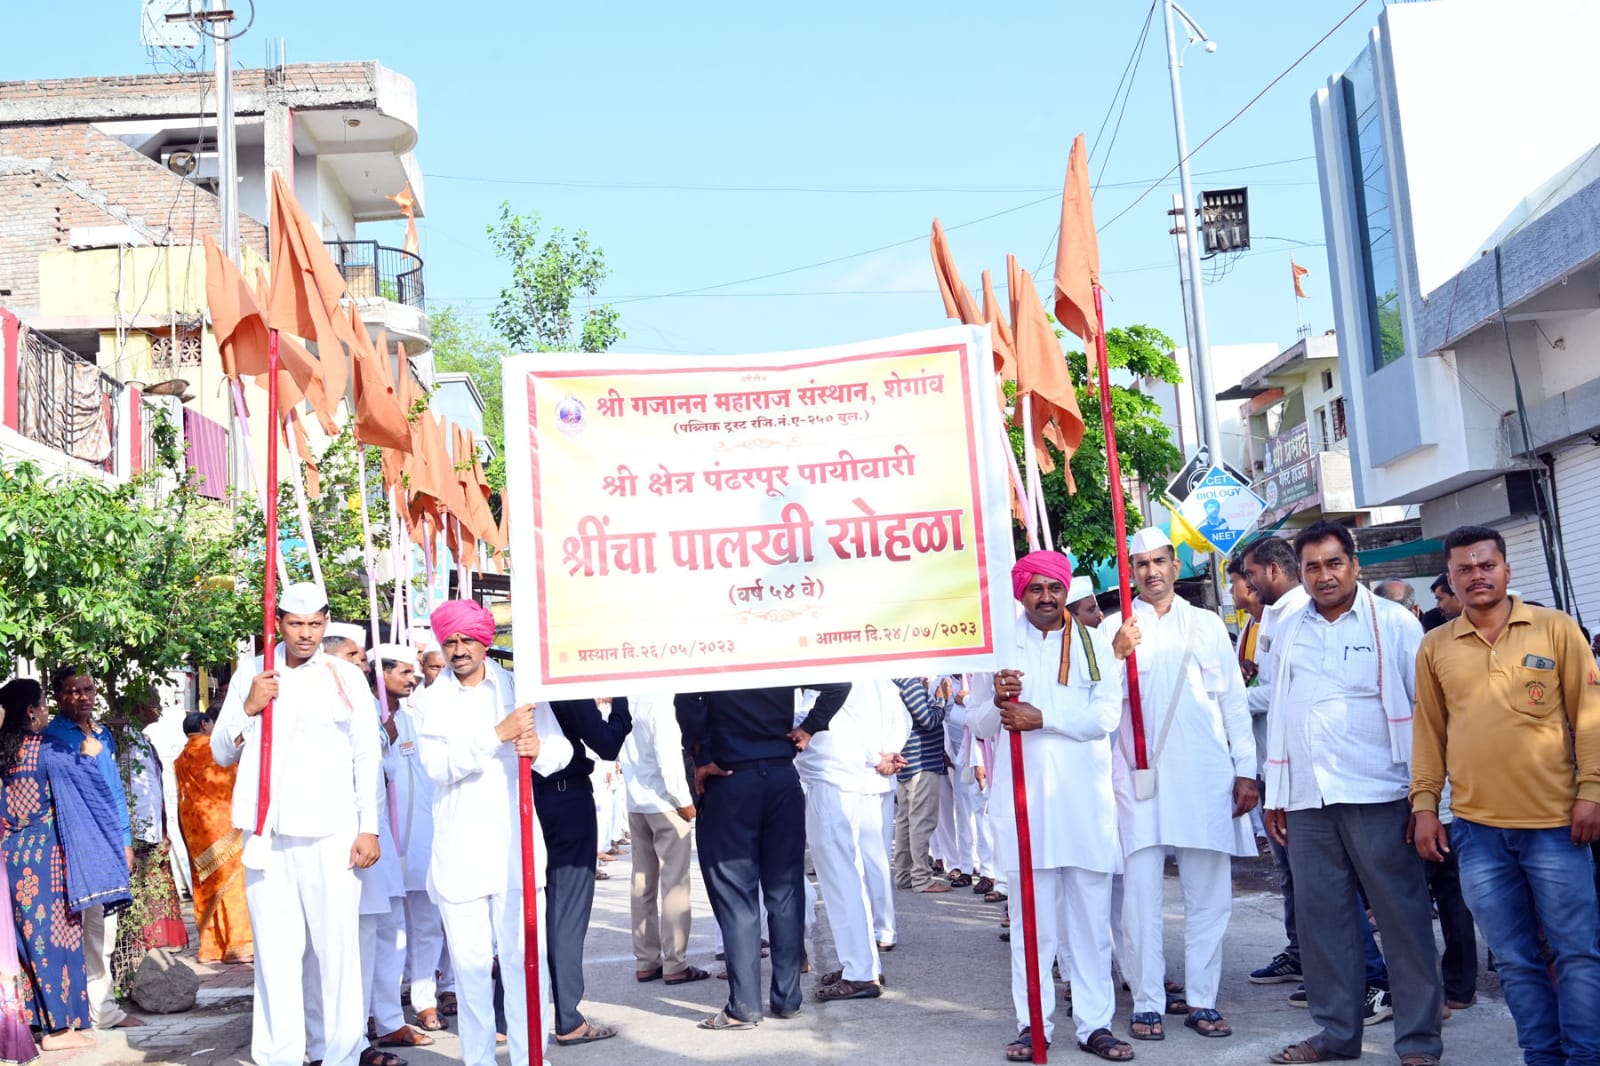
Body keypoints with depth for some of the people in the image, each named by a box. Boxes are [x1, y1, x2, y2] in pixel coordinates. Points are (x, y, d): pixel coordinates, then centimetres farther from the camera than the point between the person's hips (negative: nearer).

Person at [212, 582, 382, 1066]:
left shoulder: (347, 677, 5)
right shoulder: (251, 674, 10)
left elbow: (367, 758, 5)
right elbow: (221, 753, 12)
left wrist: (369, 828, 0)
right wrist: (248, 708, -5)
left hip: (331, 832, -2)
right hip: (267, 832, 2)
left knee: (338, 948, -4)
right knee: (275, 950, 1)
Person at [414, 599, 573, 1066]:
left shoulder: (519, 687, 8)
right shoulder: (431, 700, 7)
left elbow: (562, 749, 8)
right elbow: (437, 764, -9)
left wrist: (539, 750, -16)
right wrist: (498, 734, -21)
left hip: (516, 845, 0)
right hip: (459, 851, 0)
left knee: (524, 954, -4)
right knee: (471, 960, 2)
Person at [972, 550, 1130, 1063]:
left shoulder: (1094, 644, 9)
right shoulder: (1000, 646, 11)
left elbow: (1106, 715, -3)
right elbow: (979, 723, 11)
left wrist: (1042, 718, -12)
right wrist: (998, 701, -10)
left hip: (1085, 797, 0)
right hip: (1022, 798, 0)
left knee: (1091, 916, 3)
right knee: (1030, 919, 2)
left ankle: (1095, 1024, 10)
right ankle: (1032, 1023, 10)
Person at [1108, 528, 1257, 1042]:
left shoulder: (1206, 624, 13)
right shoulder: (1116, 627, 7)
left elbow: (1233, 701, 12)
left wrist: (1246, 770, 5)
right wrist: (1118, 655, -17)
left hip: (1205, 776, 2)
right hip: (1139, 775, -2)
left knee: (1208, 894, 3)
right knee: (1141, 893, -4)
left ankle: (1202, 1000, 11)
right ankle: (1147, 1003, 3)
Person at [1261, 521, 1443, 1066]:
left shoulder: (1393, 623, 1)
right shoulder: (1289, 633, 14)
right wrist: (1275, 794, 14)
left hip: (1377, 795, -4)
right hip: (1307, 800, 5)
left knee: (1402, 914, -1)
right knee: (1320, 917, 7)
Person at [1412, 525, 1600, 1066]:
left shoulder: (1556, 629, 1)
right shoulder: (1435, 647, 7)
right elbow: (1428, 731, 11)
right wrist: (1424, 804, 6)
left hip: (1555, 821, -2)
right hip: (1476, 829, 2)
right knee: (1515, 960, 9)